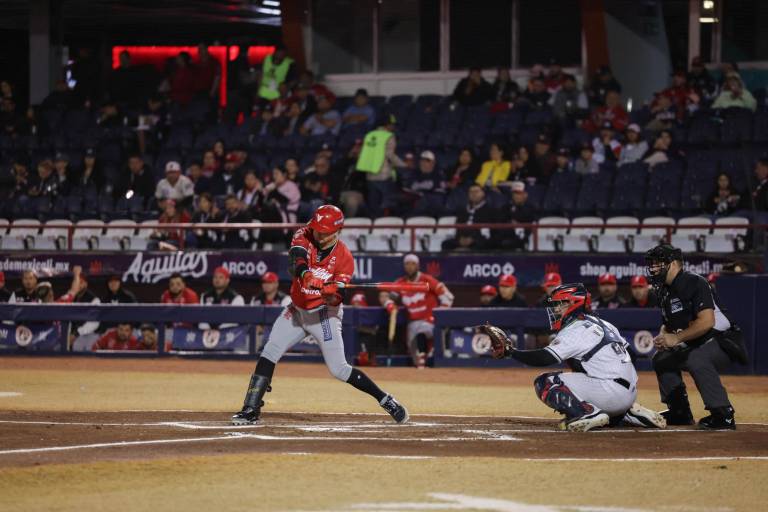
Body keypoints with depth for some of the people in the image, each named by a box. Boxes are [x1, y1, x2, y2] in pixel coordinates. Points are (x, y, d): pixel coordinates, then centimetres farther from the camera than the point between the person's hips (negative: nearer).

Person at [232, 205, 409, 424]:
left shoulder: (344, 258, -18)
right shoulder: (304, 235, -10)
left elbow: (337, 298, -22)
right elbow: (297, 254, -33)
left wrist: (332, 293, -46)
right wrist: (304, 273, -53)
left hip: (324, 314, -4)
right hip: (297, 309, 4)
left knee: (338, 370, -6)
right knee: (269, 354, -7)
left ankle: (386, 400, 6)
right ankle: (251, 410, -5)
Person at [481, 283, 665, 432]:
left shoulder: (577, 329, -8)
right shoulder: (600, 324, 20)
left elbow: (545, 358, -17)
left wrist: (511, 351, -8)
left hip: (611, 391, -9)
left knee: (544, 383, -10)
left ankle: (589, 414, -21)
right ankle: (630, 414, 15)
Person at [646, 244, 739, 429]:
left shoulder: (694, 283, -19)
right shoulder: (666, 291, 11)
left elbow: (707, 322, -29)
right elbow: (667, 324, 22)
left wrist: (676, 338, -25)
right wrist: (662, 336, -2)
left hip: (721, 343, -11)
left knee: (696, 360, -37)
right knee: (661, 358, 18)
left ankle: (723, 415, -31)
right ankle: (680, 412, 22)